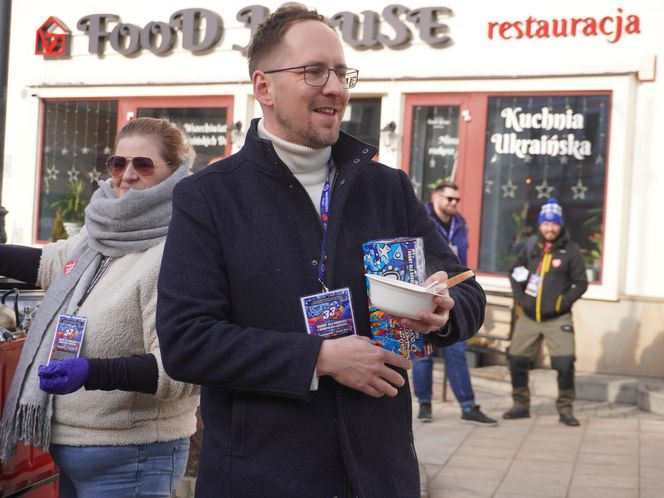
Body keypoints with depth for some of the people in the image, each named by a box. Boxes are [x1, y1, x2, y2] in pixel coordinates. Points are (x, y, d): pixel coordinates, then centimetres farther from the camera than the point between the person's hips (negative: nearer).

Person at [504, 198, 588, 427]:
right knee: (516, 360, 6)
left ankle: (565, 409, 5)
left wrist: (563, 302, -12)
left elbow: (581, 283, -2)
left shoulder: (571, 251, -5)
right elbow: (515, 272, 15)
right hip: (528, 317, 4)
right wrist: (520, 297, 2)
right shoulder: (531, 246, 4)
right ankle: (520, 404, 23)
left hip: (558, 319, -3)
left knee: (565, 363, -13)